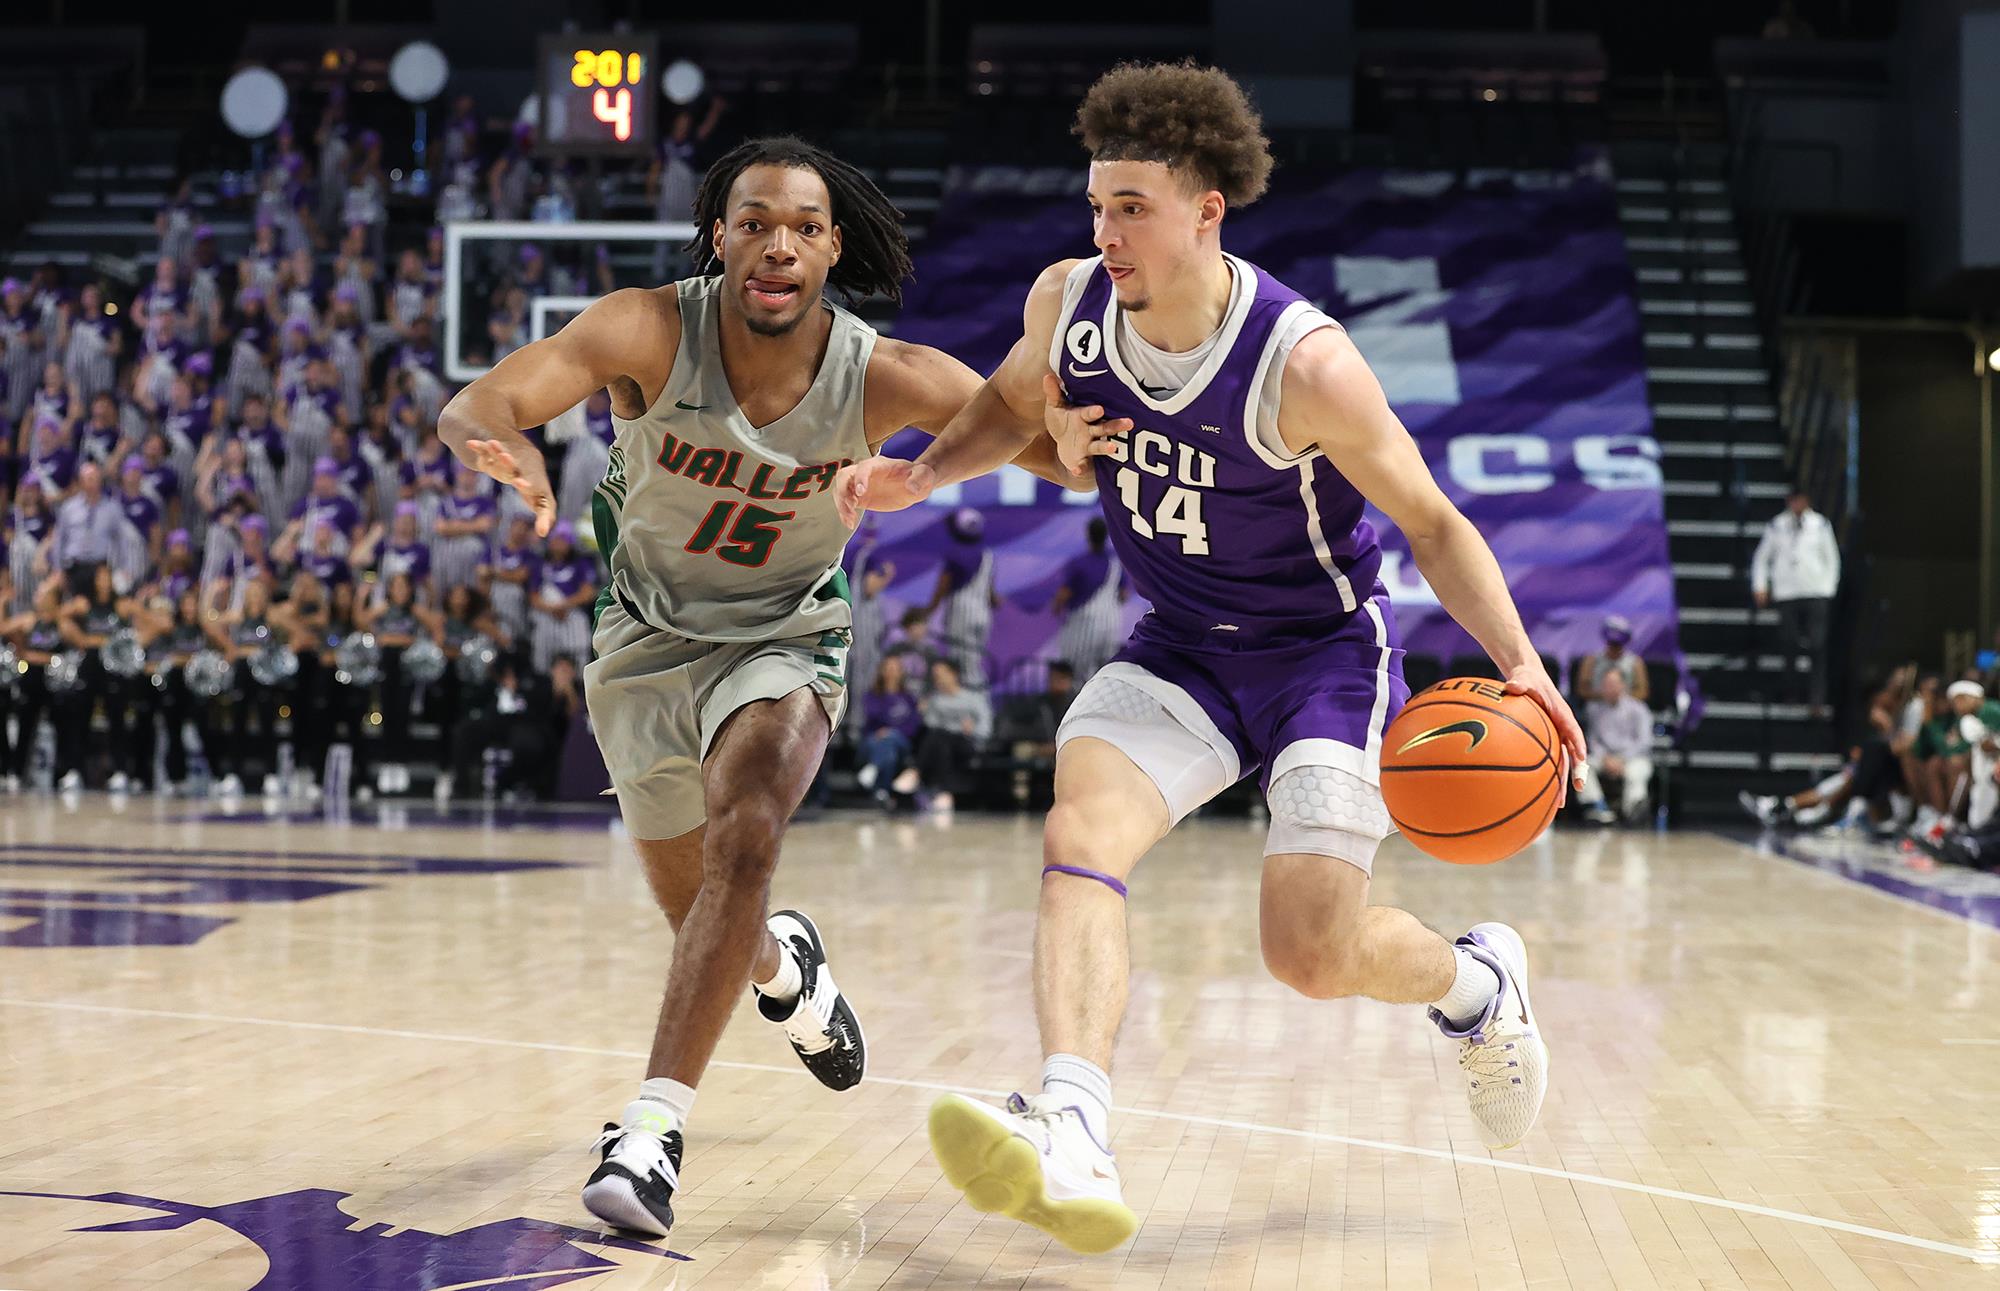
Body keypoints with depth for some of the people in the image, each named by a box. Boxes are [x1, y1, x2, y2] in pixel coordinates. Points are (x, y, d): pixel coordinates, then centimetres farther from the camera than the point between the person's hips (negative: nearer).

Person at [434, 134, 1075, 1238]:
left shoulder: (882, 378, -22)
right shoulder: (650, 332, -25)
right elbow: (472, 406, -37)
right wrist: (503, 445, -62)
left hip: (782, 641, -1)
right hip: (647, 641, 2)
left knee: (746, 836, -30)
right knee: (699, 912, 16)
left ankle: (654, 1127, -27)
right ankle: (783, 961, 54)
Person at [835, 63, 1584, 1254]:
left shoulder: (1303, 363, -25)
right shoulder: (1067, 304, -10)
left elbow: (1432, 524, -14)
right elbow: (1015, 400, 14)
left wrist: (1521, 665, -26)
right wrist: (923, 474, -4)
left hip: (1325, 650, -4)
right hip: (1178, 650, 4)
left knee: (1314, 951, -13)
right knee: (1079, 838, -24)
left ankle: (1475, 982, 23)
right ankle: (1073, 1147, -41)